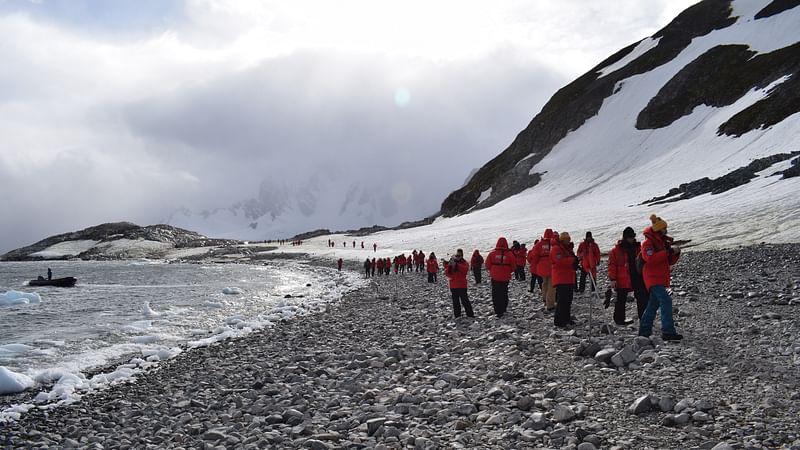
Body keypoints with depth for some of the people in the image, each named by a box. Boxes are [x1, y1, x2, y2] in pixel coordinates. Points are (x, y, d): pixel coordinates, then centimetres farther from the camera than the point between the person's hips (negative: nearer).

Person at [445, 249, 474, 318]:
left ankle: (470, 314, -1)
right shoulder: (451, 263, 10)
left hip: (462, 286, -5)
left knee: (464, 300, -7)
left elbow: (465, 269, -23)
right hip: (453, 286, 5)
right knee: (455, 301, 10)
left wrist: (456, 265, -28)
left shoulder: (464, 263, -1)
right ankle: (457, 314, 19)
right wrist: (449, 266, -14)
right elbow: (447, 273, 4)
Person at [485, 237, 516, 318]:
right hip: (505, 277, 1)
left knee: (496, 294, 6)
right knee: (504, 294, 16)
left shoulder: (492, 253, -8)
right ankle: (503, 309, 23)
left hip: (495, 277, -1)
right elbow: (514, 267, -1)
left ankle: (498, 311, 1)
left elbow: (487, 265, -2)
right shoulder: (510, 254, -8)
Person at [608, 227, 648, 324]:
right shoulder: (616, 250, -3)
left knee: (643, 298, 3)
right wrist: (613, 279, -10)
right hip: (623, 280, -4)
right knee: (621, 300, 4)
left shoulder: (638, 247, 10)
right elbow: (612, 265, -4)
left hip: (638, 278, 4)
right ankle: (619, 319, 14)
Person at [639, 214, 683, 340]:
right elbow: (650, 259, -27)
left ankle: (644, 332, 20)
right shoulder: (648, 243, -10)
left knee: (653, 305, 13)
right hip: (653, 279, -10)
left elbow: (670, 262, 19)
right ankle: (668, 332, -22)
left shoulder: (663, 242, 17)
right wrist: (667, 252, -25)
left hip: (660, 279, 10)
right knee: (666, 301, -19)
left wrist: (675, 253, -1)